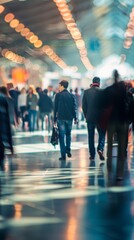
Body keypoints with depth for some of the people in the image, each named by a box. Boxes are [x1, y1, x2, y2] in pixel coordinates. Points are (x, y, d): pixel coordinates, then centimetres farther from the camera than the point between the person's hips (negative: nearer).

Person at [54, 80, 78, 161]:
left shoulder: (58, 95, -3)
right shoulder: (72, 95, 5)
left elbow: (55, 107, -2)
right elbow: (74, 107, 2)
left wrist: (55, 119, 3)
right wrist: (75, 118, 5)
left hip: (60, 118, -3)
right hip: (69, 118, 3)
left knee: (62, 136, 0)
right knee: (68, 134, 20)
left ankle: (63, 155, -3)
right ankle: (68, 150, 9)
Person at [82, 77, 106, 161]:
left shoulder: (86, 92, 1)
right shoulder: (101, 91, -8)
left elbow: (84, 105, 3)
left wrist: (86, 115, 12)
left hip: (90, 117, 2)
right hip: (100, 117, -2)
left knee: (91, 136, 8)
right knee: (102, 134, 10)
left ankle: (92, 155, 9)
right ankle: (100, 149, -12)